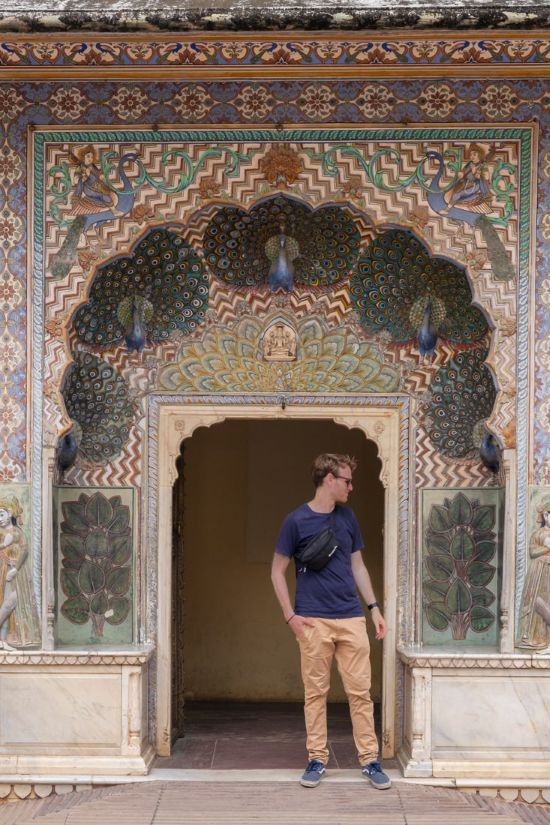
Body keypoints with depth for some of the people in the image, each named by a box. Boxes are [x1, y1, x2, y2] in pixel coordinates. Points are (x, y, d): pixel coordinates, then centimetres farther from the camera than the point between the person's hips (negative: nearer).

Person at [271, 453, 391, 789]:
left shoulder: (347, 517, 9)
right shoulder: (297, 520, -4)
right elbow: (278, 571, 0)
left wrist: (374, 607, 10)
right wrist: (290, 616, -6)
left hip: (352, 618, 3)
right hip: (314, 621, -3)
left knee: (360, 691, 4)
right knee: (316, 692, 5)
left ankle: (370, 759, 12)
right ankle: (317, 759, 16)